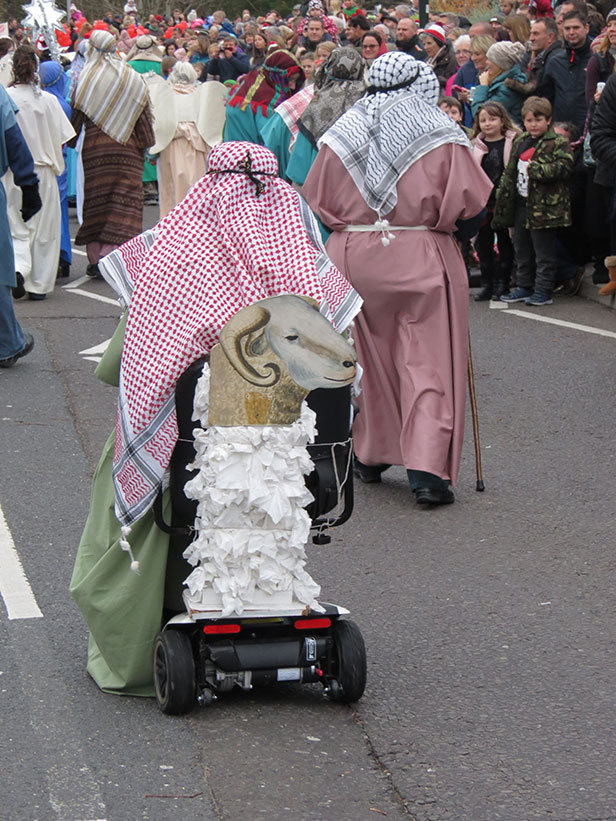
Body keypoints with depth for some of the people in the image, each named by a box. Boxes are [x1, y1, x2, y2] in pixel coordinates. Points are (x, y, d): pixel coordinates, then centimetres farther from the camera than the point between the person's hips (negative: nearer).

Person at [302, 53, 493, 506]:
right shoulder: (440, 133, -6)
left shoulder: (342, 132, 4)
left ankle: (370, 454, 27)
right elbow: (469, 204, -8)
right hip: (422, 258, -3)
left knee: (367, 356, 17)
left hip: (351, 257, 4)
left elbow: (316, 200, 7)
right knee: (427, 361, -2)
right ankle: (427, 468, -11)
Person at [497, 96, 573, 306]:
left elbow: (564, 168, -21)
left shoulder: (557, 143, -9)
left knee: (544, 252, 0)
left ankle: (543, 291, 5)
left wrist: (535, 169, -22)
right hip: (521, 206, 8)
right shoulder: (520, 143, 13)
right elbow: (510, 172, 19)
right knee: (522, 251, 16)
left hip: (543, 207, -7)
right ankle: (524, 287, 26)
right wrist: (502, 196, 15)